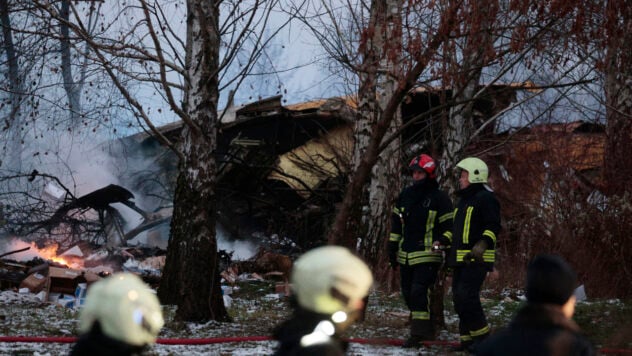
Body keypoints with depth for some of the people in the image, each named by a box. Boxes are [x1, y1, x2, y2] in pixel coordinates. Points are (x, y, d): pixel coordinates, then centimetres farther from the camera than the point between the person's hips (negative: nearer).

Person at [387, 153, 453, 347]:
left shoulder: (439, 198, -4)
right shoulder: (405, 195, 12)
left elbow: (449, 225, -2)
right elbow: (396, 224, 18)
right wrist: (392, 249, 16)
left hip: (428, 256, -7)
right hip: (406, 256, 7)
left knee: (419, 292, -17)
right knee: (408, 294, 9)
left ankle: (419, 332, -16)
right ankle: (422, 331, 19)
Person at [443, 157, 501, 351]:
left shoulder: (486, 198, -8)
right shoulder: (463, 200, 22)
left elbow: (493, 226, -16)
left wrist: (483, 244, -30)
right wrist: (445, 241, 18)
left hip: (476, 259, -10)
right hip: (460, 259, 10)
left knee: (466, 296, -17)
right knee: (458, 298, 8)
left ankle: (481, 335, -8)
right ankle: (467, 338, 13)